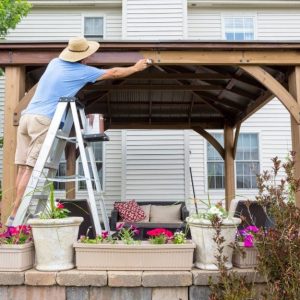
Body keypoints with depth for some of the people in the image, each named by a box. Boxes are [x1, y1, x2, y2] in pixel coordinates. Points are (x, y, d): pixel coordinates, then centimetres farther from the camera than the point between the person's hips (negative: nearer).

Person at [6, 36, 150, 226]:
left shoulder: (55, 62, 19)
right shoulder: (83, 71, 2)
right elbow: (113, 73, 12)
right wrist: (136, 68, 26)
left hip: (27, 116, 8)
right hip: (44, 120, -7)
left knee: (24, 167, 3)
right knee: (32, 169, -9)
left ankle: (20, 212, 5)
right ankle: (15, 216, -10)